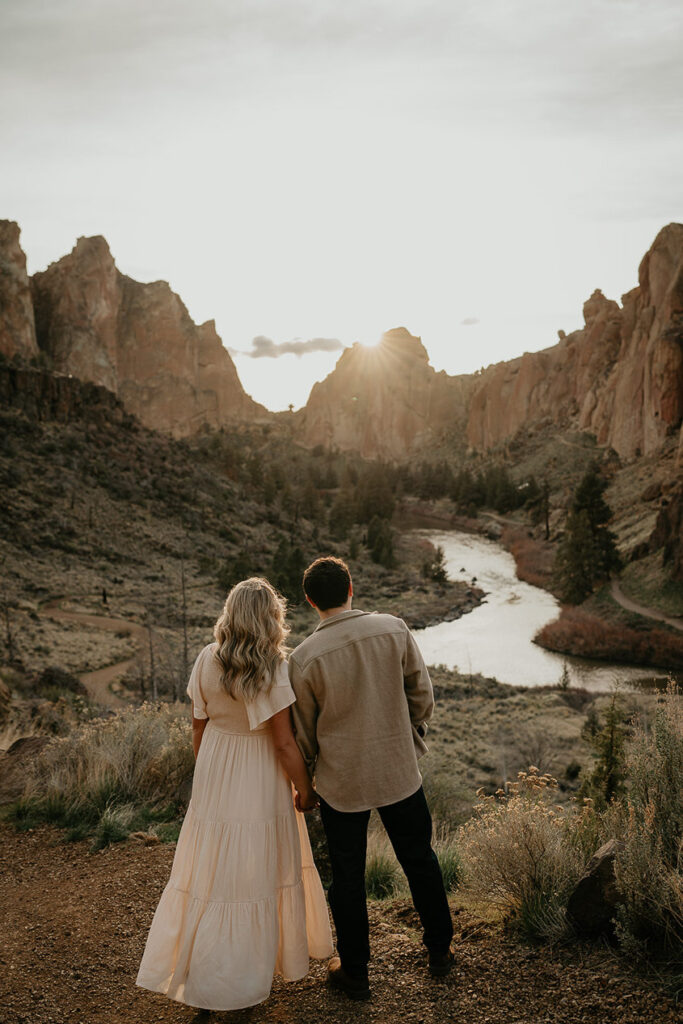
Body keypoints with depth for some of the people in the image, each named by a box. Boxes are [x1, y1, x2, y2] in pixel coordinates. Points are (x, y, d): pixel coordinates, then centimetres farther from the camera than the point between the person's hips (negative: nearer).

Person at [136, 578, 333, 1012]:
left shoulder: (207, 661, -7)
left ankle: (187, 962, 30)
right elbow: (284, 743, -17)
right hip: (259, 780, -4)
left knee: (212, 868, 17)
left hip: (214, 773, 4)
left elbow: (199, 726, 2)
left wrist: (206, 771, 17)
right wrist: (306, 790, -4)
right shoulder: (272, 670, -21)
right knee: (261, 870, 14)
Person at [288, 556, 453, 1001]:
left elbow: (302, 731, -5)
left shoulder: (305, 657, -16)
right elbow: (422, 694, -3)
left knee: (348, 876, 15)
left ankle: (355, 971, 32)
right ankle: (440, 950, 40)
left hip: (341, 781, -2)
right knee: (420, 860, 22)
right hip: (399, 770, 2)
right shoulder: (394, 629, -13)